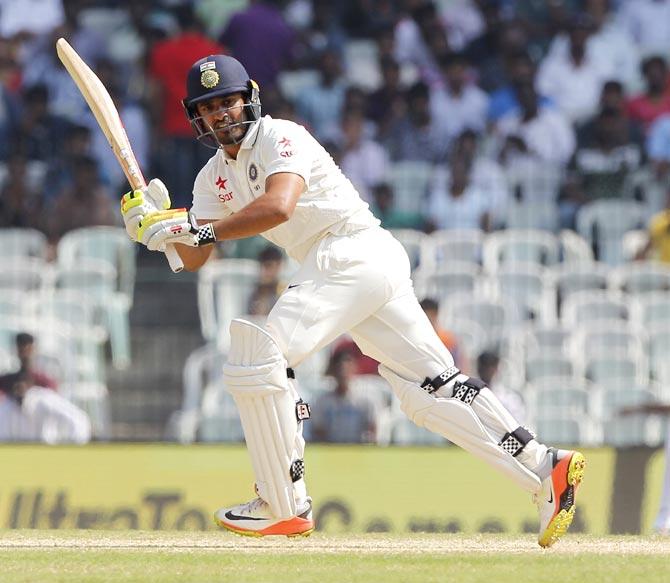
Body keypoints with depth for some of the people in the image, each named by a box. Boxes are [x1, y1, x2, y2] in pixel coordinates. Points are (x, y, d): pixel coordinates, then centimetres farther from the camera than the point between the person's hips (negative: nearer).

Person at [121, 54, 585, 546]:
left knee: (258, 355, -16)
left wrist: (200, 228, -26)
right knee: (432, 386, 3)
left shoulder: (280, 137, -7)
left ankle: (284, 507, -10)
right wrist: (157, 222, -6)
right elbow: (194, 259, 12)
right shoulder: (215, 177, 18)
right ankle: (544, 467, -1)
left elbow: (278, 206, -26)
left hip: (353, 250, -9)